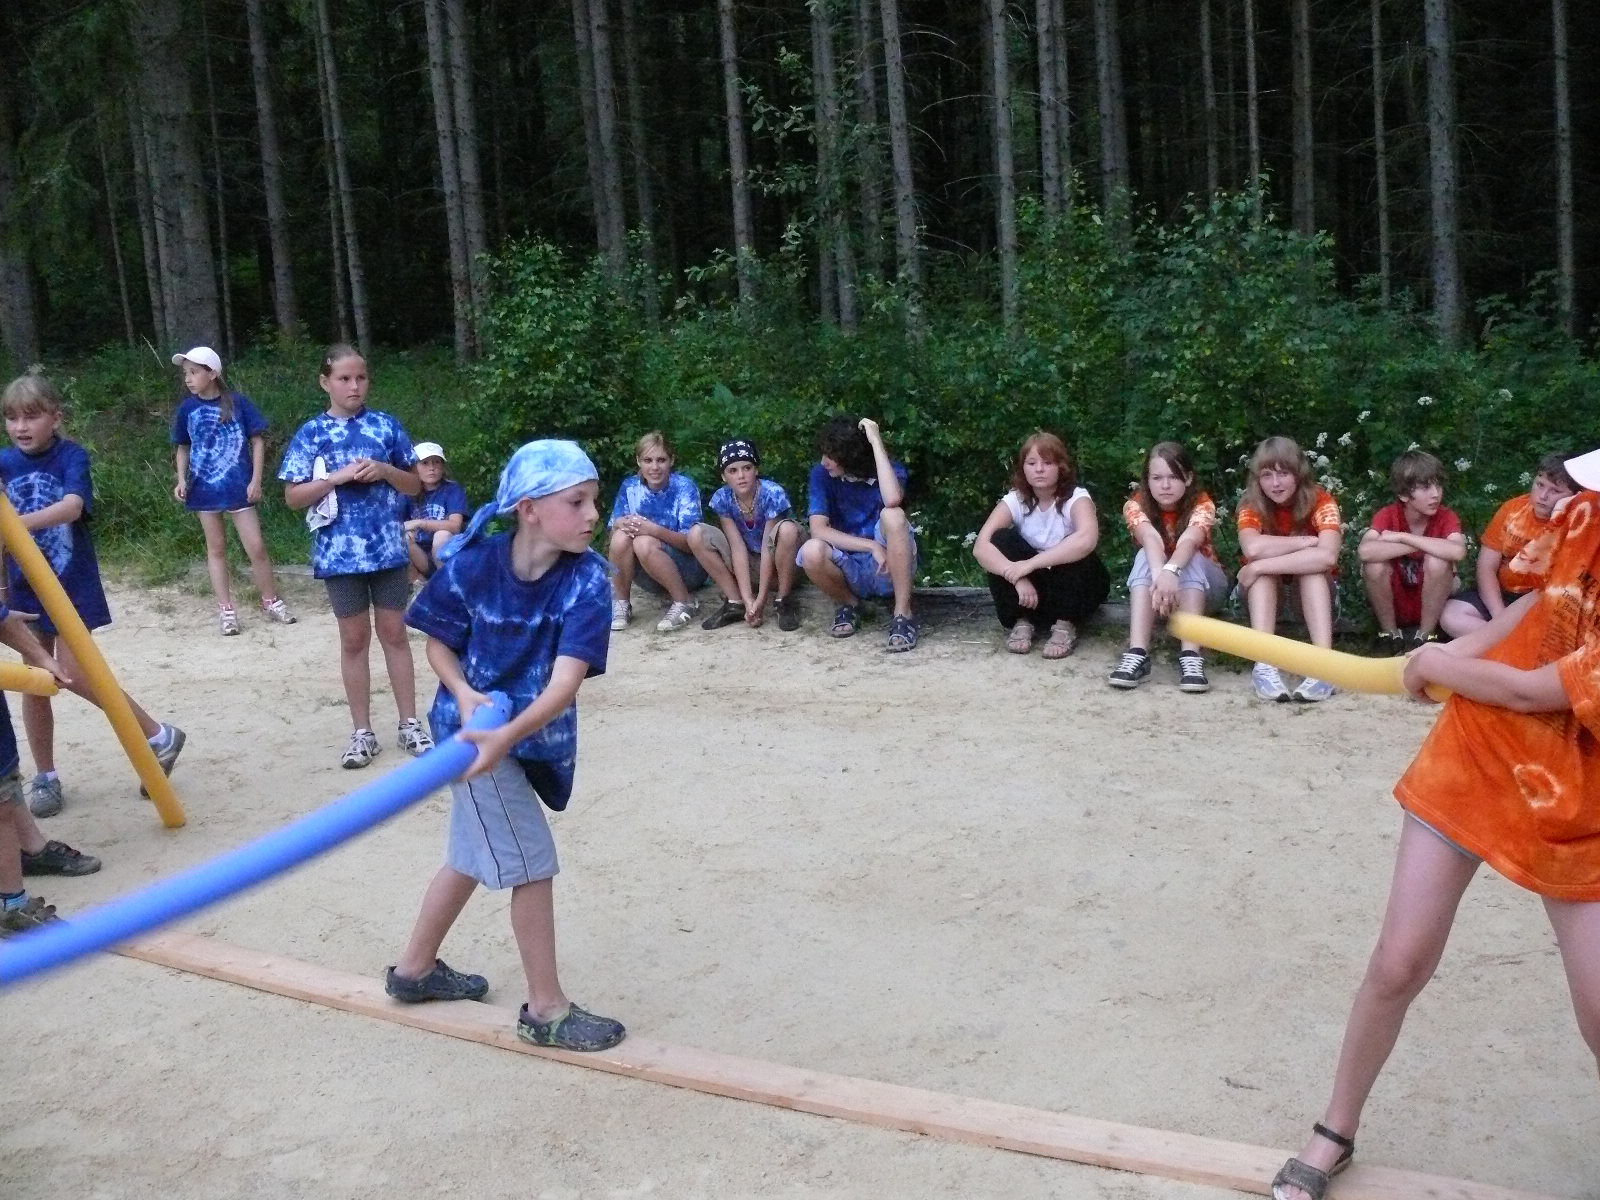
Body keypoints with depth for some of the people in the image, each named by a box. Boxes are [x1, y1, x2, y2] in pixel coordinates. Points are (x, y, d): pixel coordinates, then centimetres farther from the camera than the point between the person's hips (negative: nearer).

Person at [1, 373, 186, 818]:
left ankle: (159, 736, 5)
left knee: (73, 672, -10)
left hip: (71, 584, -4)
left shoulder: (72, 456, -12)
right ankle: (45, 778, 20)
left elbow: (72, 506, -29)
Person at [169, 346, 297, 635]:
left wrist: (256, 481, -7)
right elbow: (182, 447, 12)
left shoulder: (238, 402, -7)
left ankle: (271, 602, 16)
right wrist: (182, 480, -2)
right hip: (205, 489, 2)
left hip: (238, 487, -2)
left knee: (256, 546, -1)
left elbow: (257, 440, -2)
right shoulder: (187, 409, 1)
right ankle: (226, 609, 15)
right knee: (216, 548, 9)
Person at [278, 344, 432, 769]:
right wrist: (337, 477, -14)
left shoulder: (386, 425, 3)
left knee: (394, 633, 8)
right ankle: (362, 732, 16)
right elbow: (293, 496, -2)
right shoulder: (310, 434, -1)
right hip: (340, 551, -1)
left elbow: (416, 485, 8)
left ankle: (410, 724, 16)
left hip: (388, 547, 1)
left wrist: (384, 471, -11)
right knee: (354, 638, 7)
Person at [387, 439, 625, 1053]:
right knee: (531, 864, -2)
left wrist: (509, 735, -44)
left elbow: (567, 679, -29)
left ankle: (415, 969, 43)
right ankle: (546, 1011, 14)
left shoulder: (588, 578, -20)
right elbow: (438, 641, -5)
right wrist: (466, 696, -24)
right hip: (472, 727, -4)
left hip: (533, 733, 5)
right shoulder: (471, 564, -22)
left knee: (475, 857, 21)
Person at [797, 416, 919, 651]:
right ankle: (849, 604, 1)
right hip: (851, 569, 2)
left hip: (890, 566, -1)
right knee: (812, 552, -31)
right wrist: (871, 546, -24)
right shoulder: (822, 474, -6)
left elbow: (892, 500, -34)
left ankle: (902, 615, -23)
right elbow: (818, 529, -15)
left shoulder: (891, 470, -10)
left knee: (893, 515, -32)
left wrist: (876, 442, -28)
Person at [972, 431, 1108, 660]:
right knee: (1001, 540, -22)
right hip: (1032, 586, 2)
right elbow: (981, 547, -25)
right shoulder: (1015, 500, -12)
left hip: (1074, 586, -2)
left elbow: (1086, 540, -43)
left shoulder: (1076, 498, -20)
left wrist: (1030, 563, -44)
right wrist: (1017, 576, -40)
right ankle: (1022, 620, -14)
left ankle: (1065, 623, -16)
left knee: (1077, 553, -33)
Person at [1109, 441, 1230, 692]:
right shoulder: (1137, 505, -17)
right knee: (1146, 556, -31)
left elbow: (1189, 540, -41)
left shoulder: (1201, 504, -20)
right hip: (1157, 580, 1)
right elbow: (1150, 537, -38)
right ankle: (1137, 654, -43)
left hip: (1202, 584, -1)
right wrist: (1159, 575, -60)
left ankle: (1190, 656, -45)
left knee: (1190, 558, -33)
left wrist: (1171, 571, -63)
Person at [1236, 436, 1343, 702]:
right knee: (1263, 564, -30)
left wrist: (1257, 568, -39)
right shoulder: (1252, 505, -15)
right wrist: (1309, 541, -30)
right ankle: (1264, 665, -45)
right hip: (1265, 592, 1)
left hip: (1313, 590, -1)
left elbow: (1328, 556, -38)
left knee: (1313, 565, -31)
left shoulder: (1320, 501, -18)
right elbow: (1253, 548, -38)